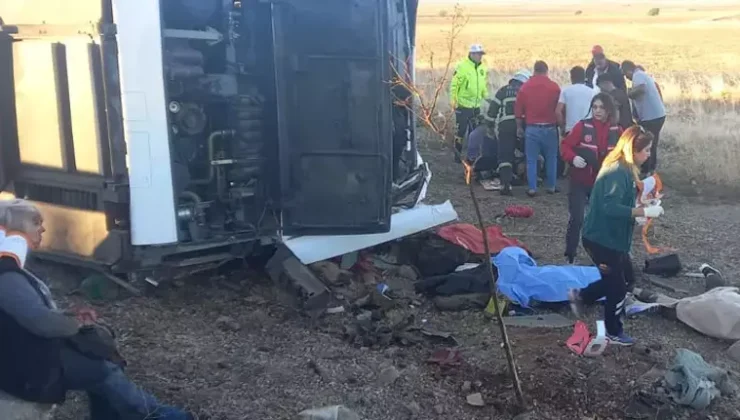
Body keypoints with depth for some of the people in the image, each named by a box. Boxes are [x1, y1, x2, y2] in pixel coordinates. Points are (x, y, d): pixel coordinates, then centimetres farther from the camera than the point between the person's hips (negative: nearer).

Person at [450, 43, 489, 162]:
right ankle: (458, 154, 11)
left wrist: (486, 96, 9)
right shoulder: (462, 67, -13)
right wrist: (453, 100, -17)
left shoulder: (482, 68, 8)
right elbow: (454, 84, -14)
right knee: (461, 130, 1)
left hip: (476, 105, 7)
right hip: (463, 105, -7)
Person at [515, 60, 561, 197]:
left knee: (531, 160, 5)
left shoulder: (525, 87, 0)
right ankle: (551, 186, 18)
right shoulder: (554, 87, -3)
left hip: (531, 128, 0)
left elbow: (518, 109, 3)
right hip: (549, 128, 0)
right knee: (551, 158, 13)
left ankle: (532, 189, 4)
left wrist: (519, 127, 14)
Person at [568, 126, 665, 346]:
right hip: (601, 239, -10)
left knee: (625, 276, 24)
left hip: (611, 236, 10)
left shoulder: (624, 169, 7)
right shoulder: (617, 172, -25)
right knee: (617, 287, 7)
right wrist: (644, 211, -29)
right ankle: (614, 333, 27)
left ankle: (580, 296, 33)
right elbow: (610, 207, -33)